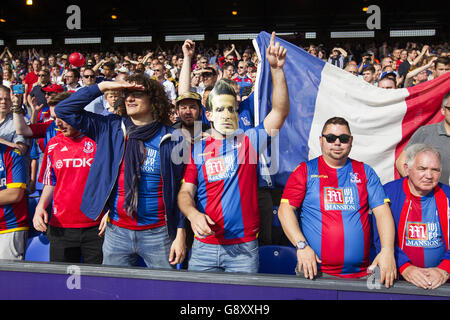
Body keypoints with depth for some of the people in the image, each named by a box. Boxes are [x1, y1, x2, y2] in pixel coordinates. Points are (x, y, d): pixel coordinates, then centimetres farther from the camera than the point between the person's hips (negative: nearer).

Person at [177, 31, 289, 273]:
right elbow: (186, 192, 1)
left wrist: (276, 69, -16)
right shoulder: (197, 149, 4)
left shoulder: (249, 141, 3)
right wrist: (193, 214, -21)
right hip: (205, 246, 1)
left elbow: (280, 112, -7)